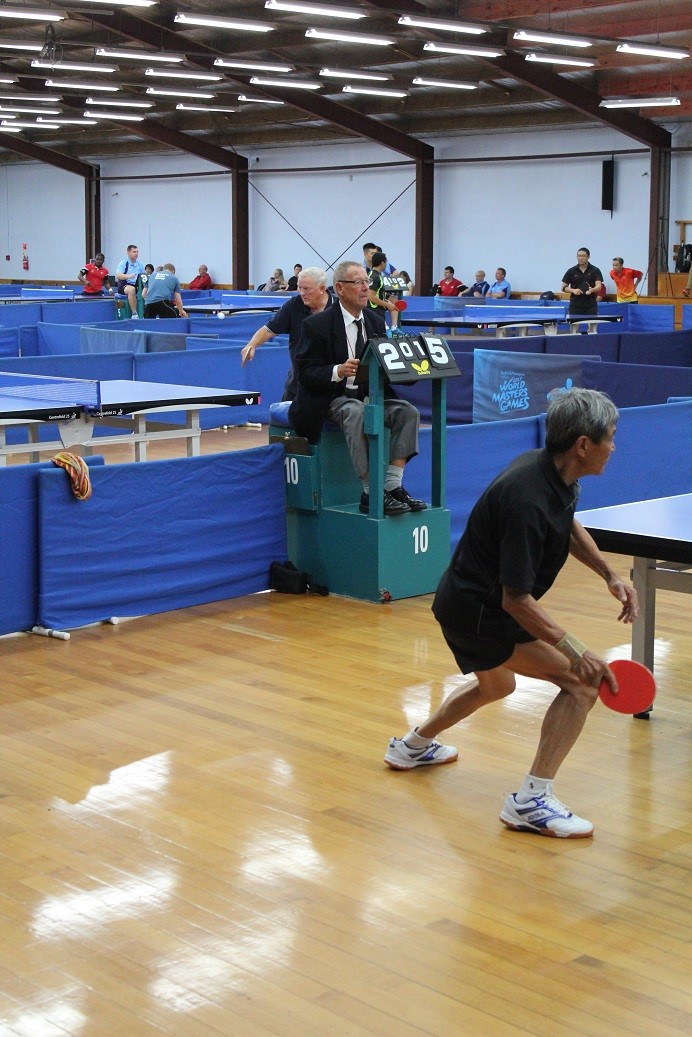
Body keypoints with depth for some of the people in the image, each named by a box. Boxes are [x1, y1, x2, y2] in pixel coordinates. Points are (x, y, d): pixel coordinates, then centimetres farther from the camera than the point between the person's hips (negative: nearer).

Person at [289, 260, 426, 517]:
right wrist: (338, 371, -30)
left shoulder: (375, 321, 12)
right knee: (357, 413, -37)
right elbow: (306, 373, -11)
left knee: (407, 412, -19)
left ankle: (393, 486, -24)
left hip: (370, 395, 6)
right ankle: (371, 493, -35)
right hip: (332, 397, -6)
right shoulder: (317, 324, -7)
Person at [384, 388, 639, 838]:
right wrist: (575, 650, -34)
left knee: (496, 686, 36)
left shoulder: (553, 472, -3)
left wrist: (610, 574, 7)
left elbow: (569, 527, 19)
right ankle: (532, 801, -13)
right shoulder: (528, 501, -32)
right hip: (479, 612, -10)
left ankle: (414, 745, 57)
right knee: (584, 682, -17)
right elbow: (516, 600, -30)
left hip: (464, 599, 10)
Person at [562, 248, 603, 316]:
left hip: (591, 306, -1)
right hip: (575, 306, 1)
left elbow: (599, 286, -8)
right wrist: (573, 290, -15)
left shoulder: (595, 270, 2)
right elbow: (564, 287, 5)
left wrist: (592, 290, -30)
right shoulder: (571, 271, 5)